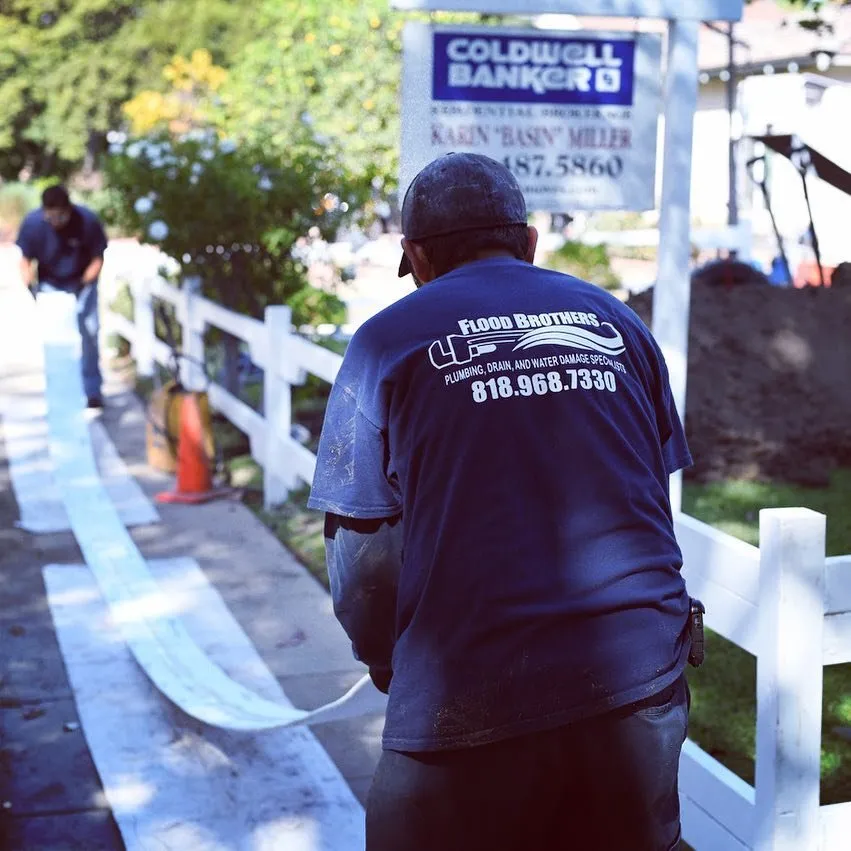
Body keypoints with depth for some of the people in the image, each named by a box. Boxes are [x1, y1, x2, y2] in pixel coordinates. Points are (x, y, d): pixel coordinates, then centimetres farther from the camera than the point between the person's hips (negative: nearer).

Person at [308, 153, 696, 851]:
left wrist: (387, 664, 19)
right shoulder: (617, 322, 10)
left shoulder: (388, 341, 0)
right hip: (641, 683, 4)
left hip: (472, 705, -3)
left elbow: (363, 556, 0)